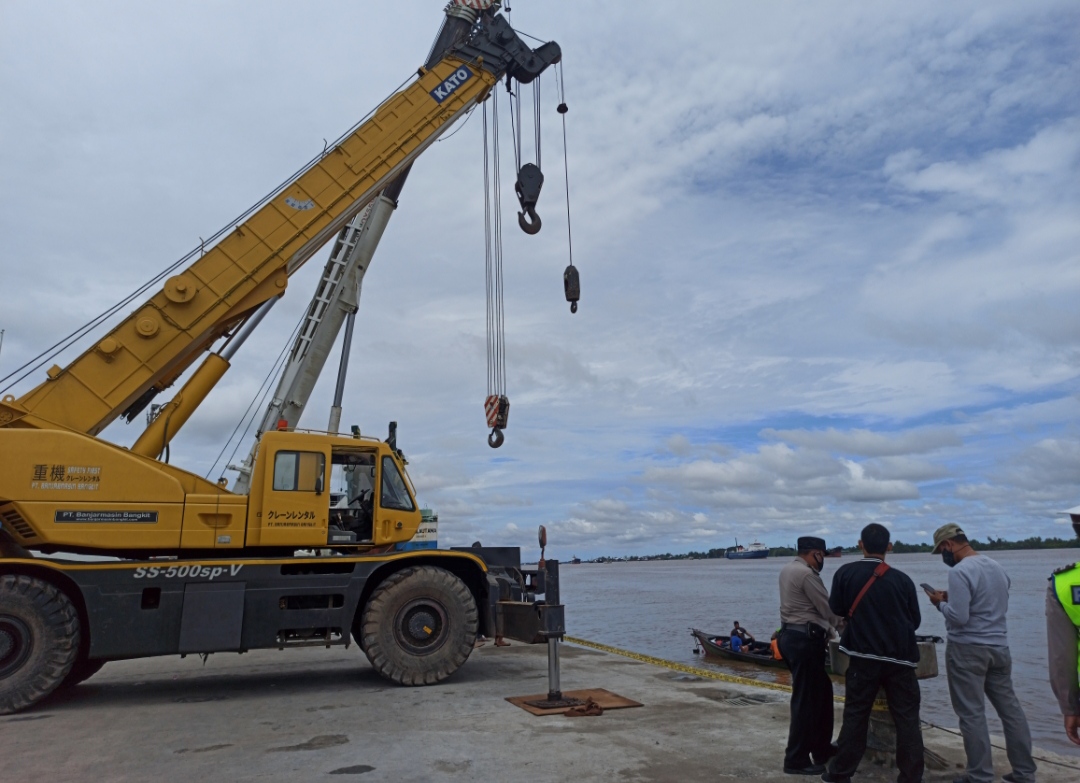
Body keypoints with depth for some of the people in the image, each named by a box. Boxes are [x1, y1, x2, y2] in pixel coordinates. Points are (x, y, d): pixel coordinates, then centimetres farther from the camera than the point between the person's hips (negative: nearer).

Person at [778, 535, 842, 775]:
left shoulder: (788, 569, 14)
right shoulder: (806, 574, -17)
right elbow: (828, 609, -12)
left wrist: (827, 629, 16)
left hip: (792, 635, 10)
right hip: (805, 640, -10)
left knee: (820, 692, 19)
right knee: (806, 699, -3)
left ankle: (821, 749, 28)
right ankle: (796, 760, 4)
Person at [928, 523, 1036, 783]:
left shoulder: (960, 571, -19)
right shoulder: (998, 567, 9)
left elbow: (958, 617, -23)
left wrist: (941, 603, -4)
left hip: (968, 650, -8)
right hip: (999, 647, 8)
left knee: (972, 714, 1)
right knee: (1010, 708, 15)